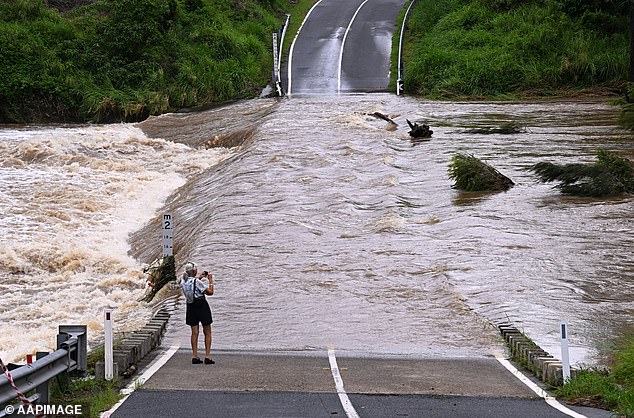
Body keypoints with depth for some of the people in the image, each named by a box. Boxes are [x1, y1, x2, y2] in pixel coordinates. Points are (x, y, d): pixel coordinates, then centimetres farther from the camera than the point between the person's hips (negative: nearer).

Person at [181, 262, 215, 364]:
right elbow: (210, 292, -15)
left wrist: (199, 277, 23)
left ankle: (194, 357, 6)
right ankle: (207, 357, 0)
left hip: (191, 306, 6)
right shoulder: (197, 282, -19)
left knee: (194, 332, 10)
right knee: (207, 332, 4)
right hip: (201, 305, -6)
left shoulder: (183, 282, 1)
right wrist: (210, 281, -4)